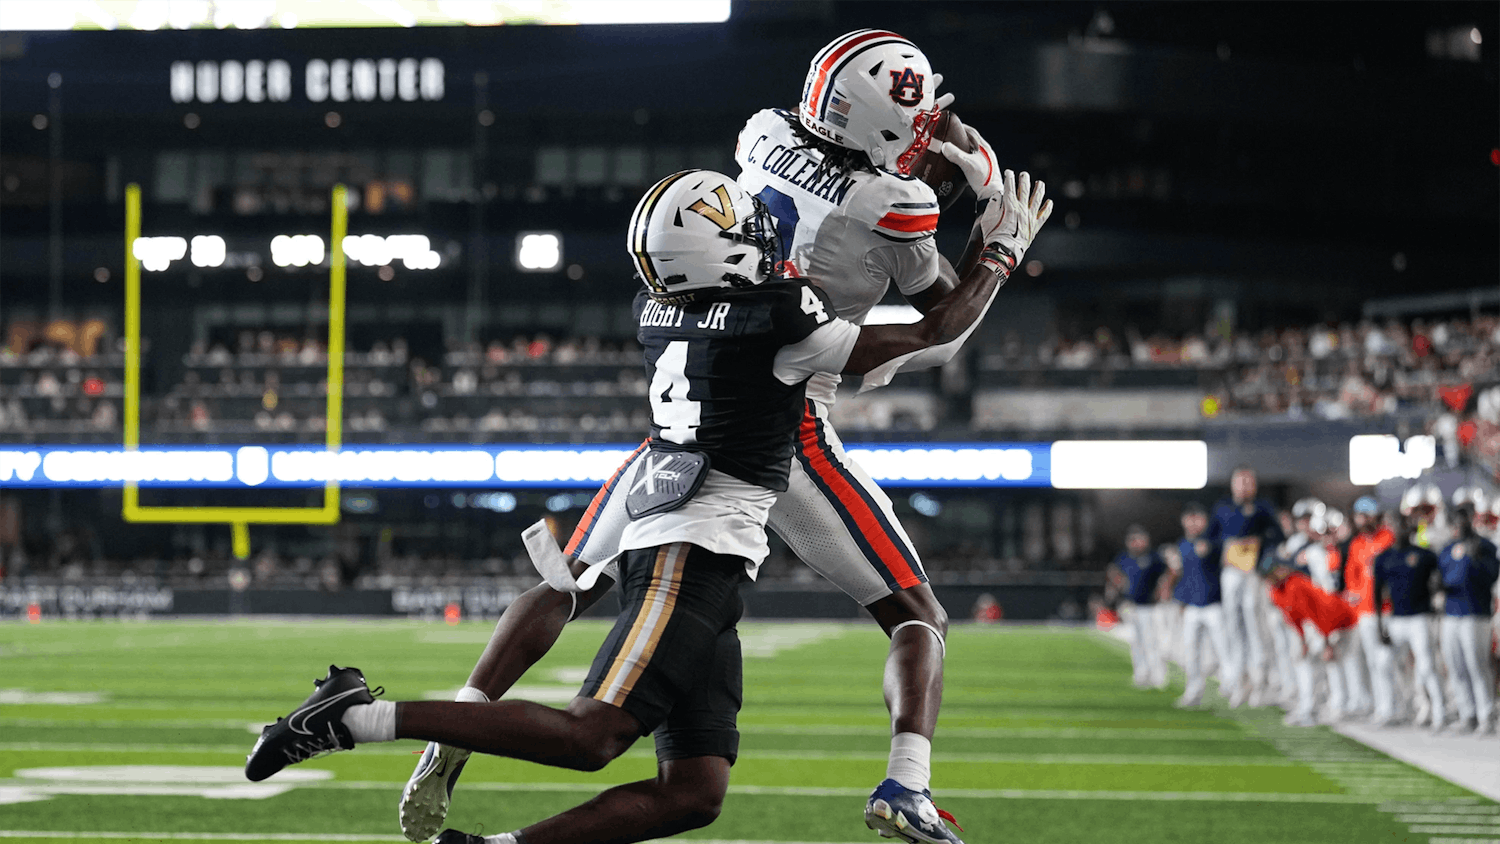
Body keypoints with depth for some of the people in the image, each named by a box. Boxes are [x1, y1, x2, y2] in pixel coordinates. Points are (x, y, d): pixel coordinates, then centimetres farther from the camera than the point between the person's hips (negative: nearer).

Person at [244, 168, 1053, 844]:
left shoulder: (654, 311, 12)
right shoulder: (776, 319, -8)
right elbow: (929, 335, 1)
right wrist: (1001, 251, 14)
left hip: (674, 553, 9)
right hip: (695, 556, -9)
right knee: (591, 736, -17)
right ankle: (361, 716, -21)